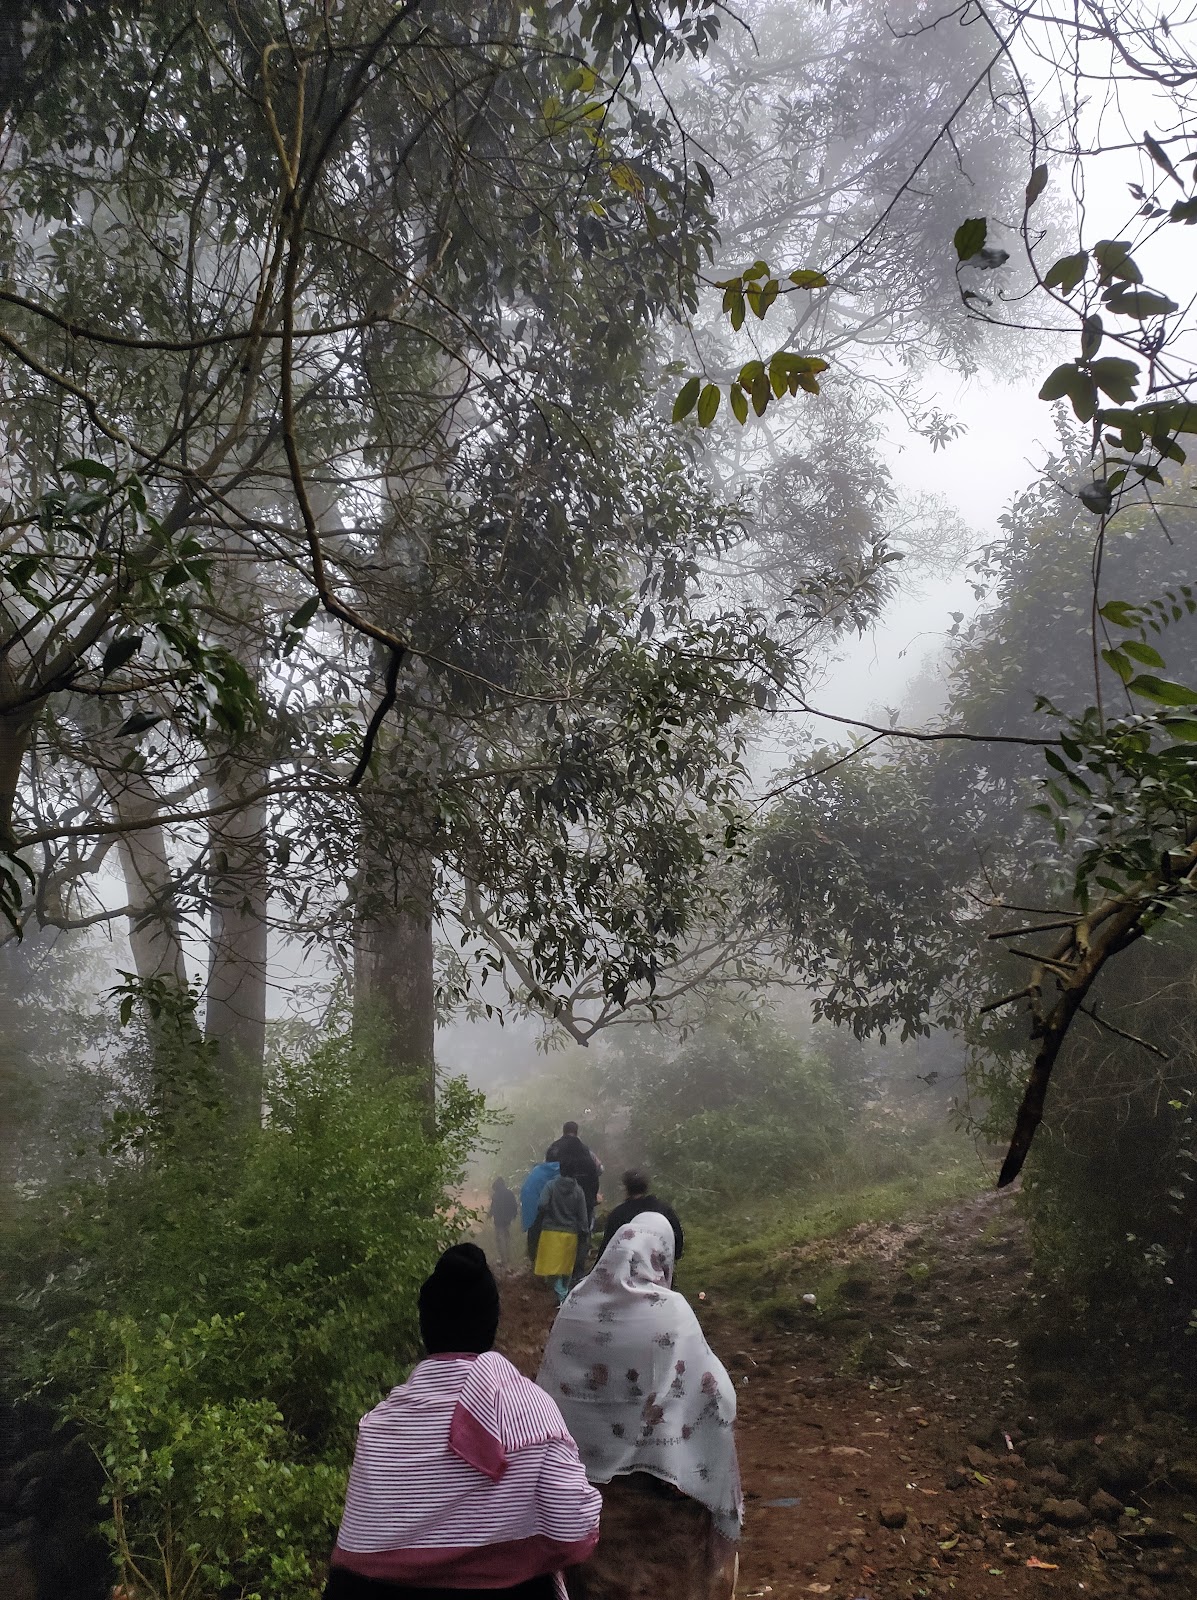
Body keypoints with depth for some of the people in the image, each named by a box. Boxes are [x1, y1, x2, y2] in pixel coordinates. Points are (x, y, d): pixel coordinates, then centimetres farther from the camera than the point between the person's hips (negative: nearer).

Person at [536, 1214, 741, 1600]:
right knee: (662, 1562, 17)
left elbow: (551, 1384, 3)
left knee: (594, 1558, 23)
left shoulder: (578, 1304, -8)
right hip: (652, 1472, -4)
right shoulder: (670, 1312, -21)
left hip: (582, 1461, 4)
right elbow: (714, 1392, -17)